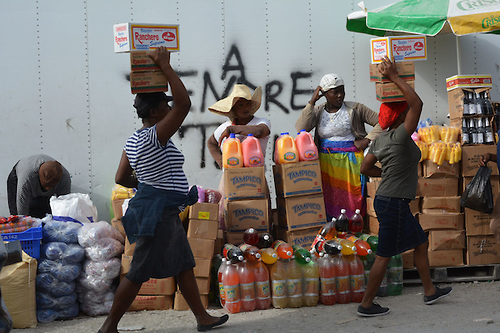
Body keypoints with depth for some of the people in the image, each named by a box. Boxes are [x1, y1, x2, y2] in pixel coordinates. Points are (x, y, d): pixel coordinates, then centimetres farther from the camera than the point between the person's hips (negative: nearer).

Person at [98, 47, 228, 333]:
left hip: (165, 213, 11)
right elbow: (184, 103, -26)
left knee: (184, 264, 15)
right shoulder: (155, 136, -18)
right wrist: (165, 66, -22)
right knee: (140, 272, -4)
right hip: (158, 211, -11)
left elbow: (122, 178, 12)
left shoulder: (133, 141, 9)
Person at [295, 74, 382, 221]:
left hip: (350, 162, -2)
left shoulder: (355, 109, 4)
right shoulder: (318, 111, 11)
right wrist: (312, 102, -4)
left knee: (351, 200, -5)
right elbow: (301, 128, -6)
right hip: (326, 162, 2)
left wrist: (367, 140, -7)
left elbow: (381, 122, 4)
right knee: (329, 200, -2)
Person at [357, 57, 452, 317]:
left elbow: (365, 168, 12)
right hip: (393, 204, -10)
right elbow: (417, 103, -24)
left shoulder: (380, 140, 7)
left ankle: (430, 291, 32)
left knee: (421, 244, 20)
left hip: (387, 200, 10)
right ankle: (366, 305, 9)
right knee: (384, 256, 0)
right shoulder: (400, 137, -19)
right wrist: (394, 77, -22)